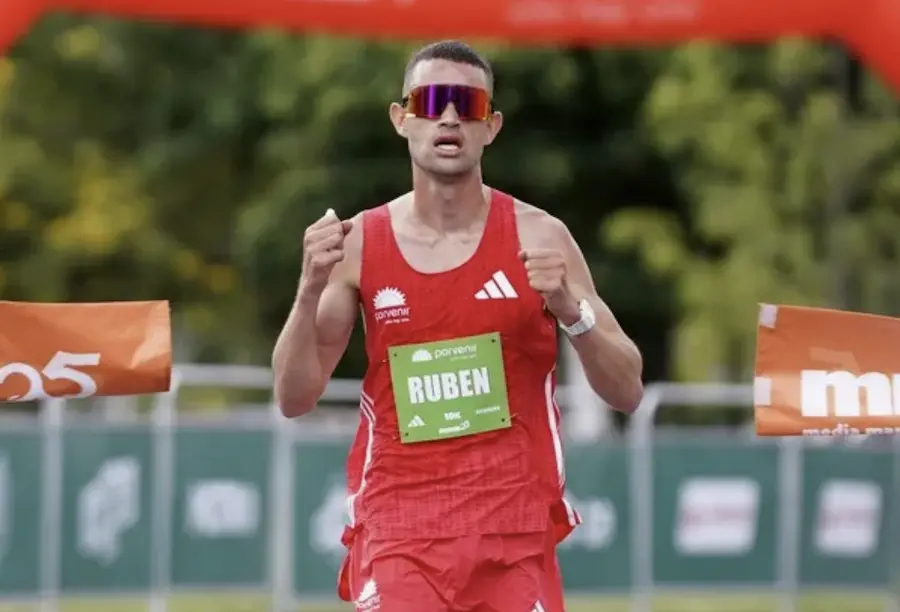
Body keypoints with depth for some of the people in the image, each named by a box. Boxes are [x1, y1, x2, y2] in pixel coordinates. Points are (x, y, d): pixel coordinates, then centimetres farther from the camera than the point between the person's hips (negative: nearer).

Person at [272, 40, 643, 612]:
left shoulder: (538, 238, -1)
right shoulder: (360, 243, 2)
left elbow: (627, 392, -1)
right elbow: (295, 399, 3)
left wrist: (569, 307, -18)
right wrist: (311, 290, -12)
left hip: (515, 531, 0)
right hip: (397, 533, 0)